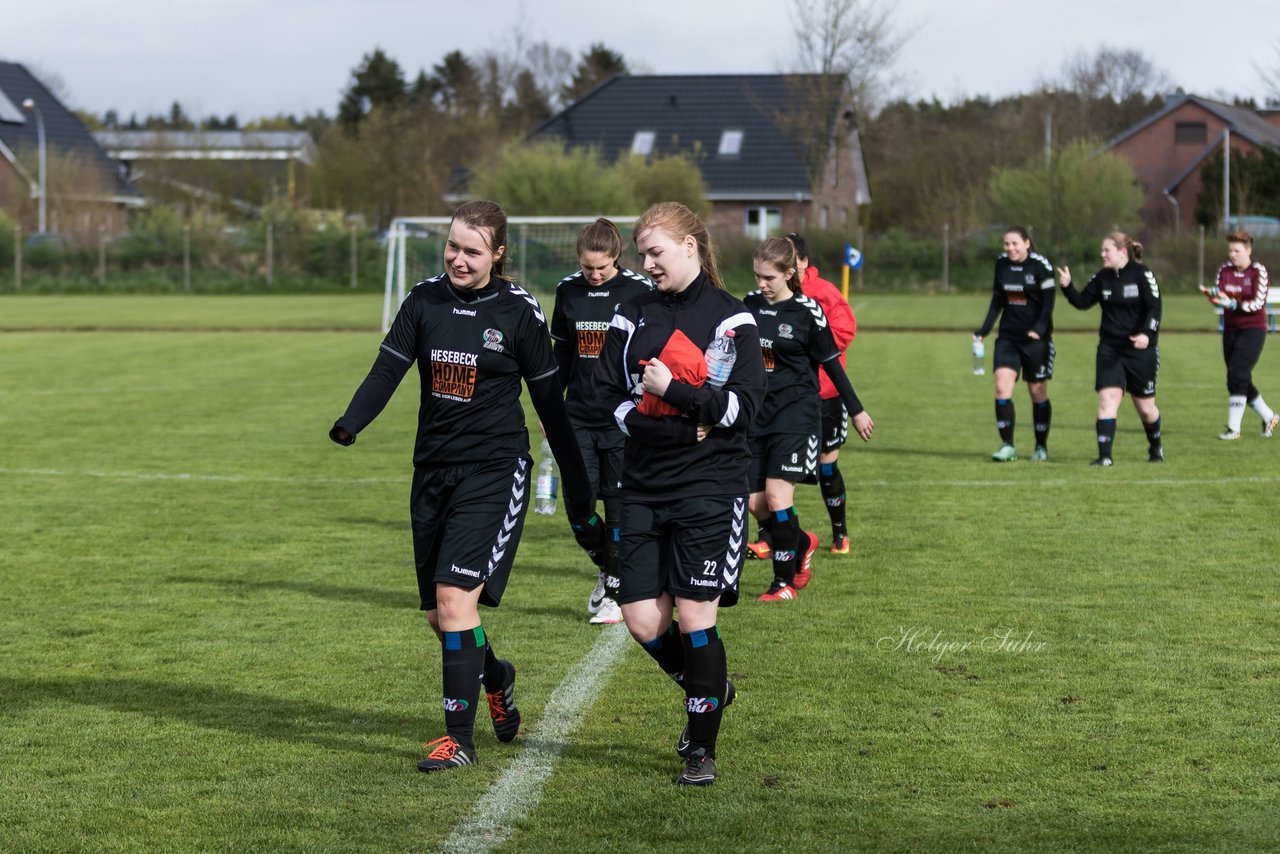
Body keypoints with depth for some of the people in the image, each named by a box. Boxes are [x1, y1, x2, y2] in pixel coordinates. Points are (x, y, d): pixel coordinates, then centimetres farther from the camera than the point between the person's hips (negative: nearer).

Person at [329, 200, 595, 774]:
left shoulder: (519, 311, -5)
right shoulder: (424, 301, 4)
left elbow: (550, 403, -1)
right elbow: (388, 368, -5)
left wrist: (579, 496, 0)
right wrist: (351, 422, -26)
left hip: (494, 472, -5)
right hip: (433, 469, 5)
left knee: (455, 598, -17)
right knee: (438, 614, 9)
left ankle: (459, 737, -7)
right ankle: (497, 679, 40)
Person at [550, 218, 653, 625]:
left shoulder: (640, 290, -6)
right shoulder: (568, 290, 5)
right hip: (579, 418, 3)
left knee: (619, 506, 1)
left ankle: (615, 591, 12)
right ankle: (606, 566, 25)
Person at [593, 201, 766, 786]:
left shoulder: (731, 318, -2)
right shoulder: (632, 316, 8)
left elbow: (742, 406, -9)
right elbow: (608, 395, 3)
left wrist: (674, 391, -18)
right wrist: (676, 429, -10)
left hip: (709, 488, -4)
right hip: (644, 487, 4)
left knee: (695, 617, -6)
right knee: (642, 621, -1)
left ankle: (702, 750, 9)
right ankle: (710, 689, 30)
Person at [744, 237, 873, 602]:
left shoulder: (807, 311, -9)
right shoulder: (750, 305, 5)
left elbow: (831, 363, -1)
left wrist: (857, 411, 5)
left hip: (795, 413, -5)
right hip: (756, 414, 5)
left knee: (777, 495, -14)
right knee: (756, 504, 3)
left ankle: (784, 582, 0)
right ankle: (802, 543, 33)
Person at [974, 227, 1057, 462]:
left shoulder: (1040, 265, -10)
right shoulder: (1001, 263, 5)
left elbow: (1048, 303, -11)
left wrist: (1039, 329, -26)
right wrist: (984, 330, 5)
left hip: (1036, 338, -4)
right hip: (1008, 337, 4)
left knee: (1038, 393, 4)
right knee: (1002, 387, -11)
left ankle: (1041, 447, 18)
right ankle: (1007, 446, -8)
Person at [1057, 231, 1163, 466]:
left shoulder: (1142, 275, -9)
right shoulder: (1102, 277, 5)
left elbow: (1154, 308, -13)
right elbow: (1083, 302, 4)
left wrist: (1147, 334, -28)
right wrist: (1067, 287, -13)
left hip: (1140, 349, -3)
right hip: (1109, 349, 3)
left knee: (1145, 407, 9)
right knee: (1107, 399, -13)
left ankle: (1155, 446, 36)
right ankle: (1104, 455, -14)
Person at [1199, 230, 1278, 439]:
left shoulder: (1258, 271, -8)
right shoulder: (1224, 270, 7)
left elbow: (1258, 303, -15)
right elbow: (1219, 297, 2)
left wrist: (1232, 304, -28)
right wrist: (1212, 294, -21)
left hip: (1253, 330, -6)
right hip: (1231, 330, 6)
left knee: (1237, 375, -17)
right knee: (1242, 381, 9)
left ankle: (1233, 428, -12)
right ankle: (1269, 418, 29)